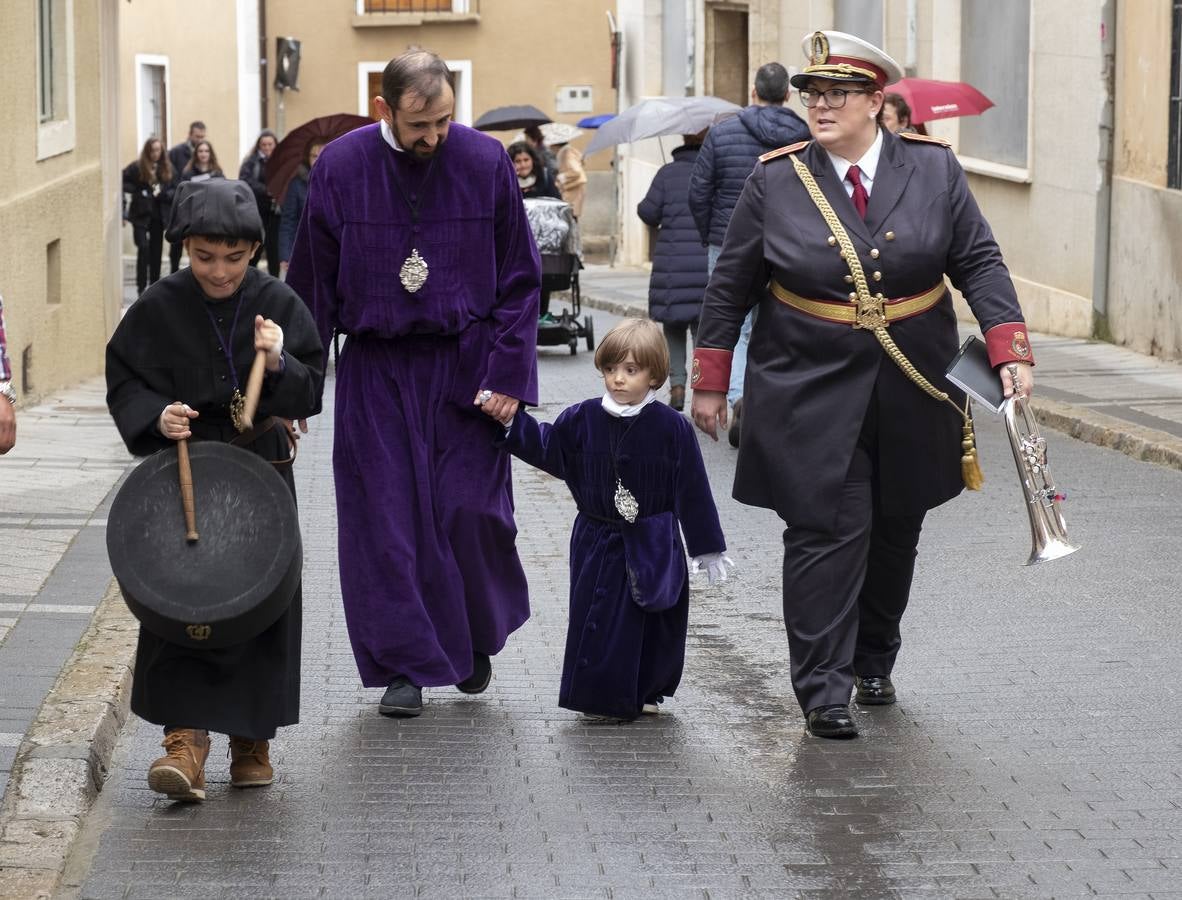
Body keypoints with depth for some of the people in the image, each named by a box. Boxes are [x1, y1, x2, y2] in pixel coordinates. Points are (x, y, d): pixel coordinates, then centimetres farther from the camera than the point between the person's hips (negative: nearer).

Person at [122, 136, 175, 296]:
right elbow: (122, 183, -8)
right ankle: (142, 287, -10)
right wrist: (137, 191, -18)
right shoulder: (137, 167, -6)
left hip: (159, 215, 4)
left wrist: (163, 193, -13)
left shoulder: (166, 168, 6)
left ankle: (154, 287, 20)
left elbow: (173, 191, 8)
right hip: (141, 214, -4)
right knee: (143, 248, -13)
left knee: (156, 250, 10)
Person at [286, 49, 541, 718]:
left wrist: (508, 375, -6)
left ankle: (478, 637, 26)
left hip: (465, 368, 0)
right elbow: (312, 284, 2)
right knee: (384, 519, 0)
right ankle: (407, 666, 10)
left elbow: (520, 280, 1)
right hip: (376, 371, 1)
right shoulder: (341, 168, -5)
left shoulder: (486, 162, -5)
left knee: (470, 508, -2)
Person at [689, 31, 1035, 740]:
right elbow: (731, 286, 3)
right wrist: (711, 382, 4)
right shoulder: (777, 179, -4)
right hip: (810, 388, -2)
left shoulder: (934, 170, -2)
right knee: (826, 530, -8)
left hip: (914, 389, 2)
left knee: (894, 531, 14)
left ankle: (873, 662, 33)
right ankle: (823, 688, -4)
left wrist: (1011, 351, -13)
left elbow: (980, 263, 0)